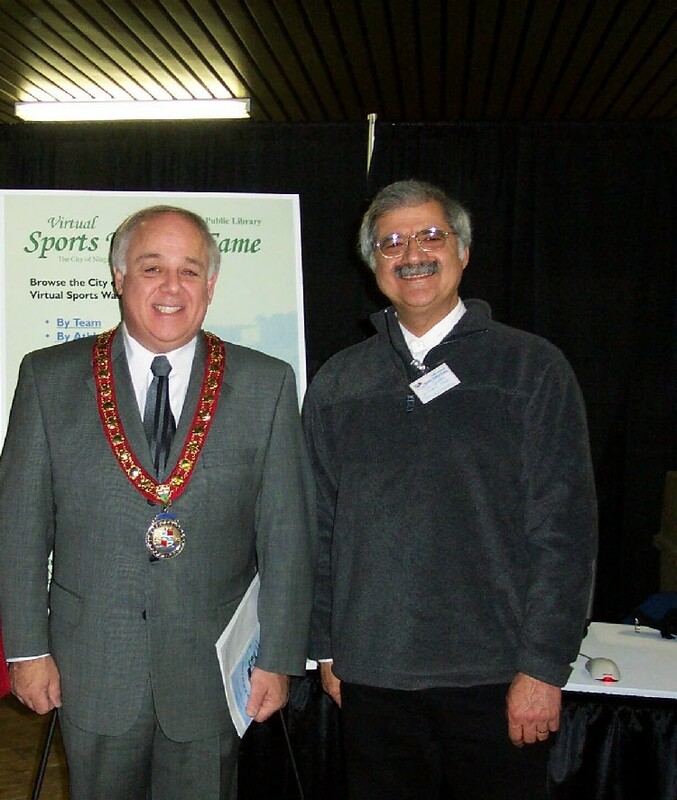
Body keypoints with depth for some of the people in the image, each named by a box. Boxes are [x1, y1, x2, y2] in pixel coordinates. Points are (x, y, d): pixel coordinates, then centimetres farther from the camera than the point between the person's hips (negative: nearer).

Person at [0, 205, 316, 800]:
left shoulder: (266, 385, -3)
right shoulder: (49, 377, -1)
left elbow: (287, 533, -2)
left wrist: (280, 658, -2)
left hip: (214, 673, 0)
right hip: (92, 671, 1)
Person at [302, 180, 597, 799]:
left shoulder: (532, 366, -1)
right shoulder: (337, 382, 8)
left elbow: (565, 527, -5)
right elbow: (322, 524, 10)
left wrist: (544, 667, -9)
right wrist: (327, 648, 7)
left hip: (496, 678, -2)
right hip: (370, 675, 3)